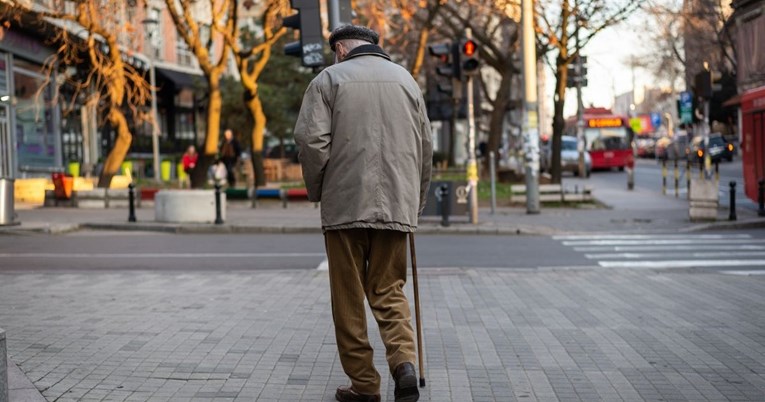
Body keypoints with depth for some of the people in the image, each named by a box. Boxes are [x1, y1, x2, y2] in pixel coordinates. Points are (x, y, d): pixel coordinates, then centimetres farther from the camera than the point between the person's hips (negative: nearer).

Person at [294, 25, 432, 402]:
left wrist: (316, 190, 7)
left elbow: (311, 139, -8)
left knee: (349, 298, 6)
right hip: (396, 205, 3)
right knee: (389, 290, 13)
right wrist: (416, 200, 23)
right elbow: (426, 144, 15)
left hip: (345, 204, -3)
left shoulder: (330, 78, 3)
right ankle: (404, 361, -8)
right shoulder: (404, 78, 15)